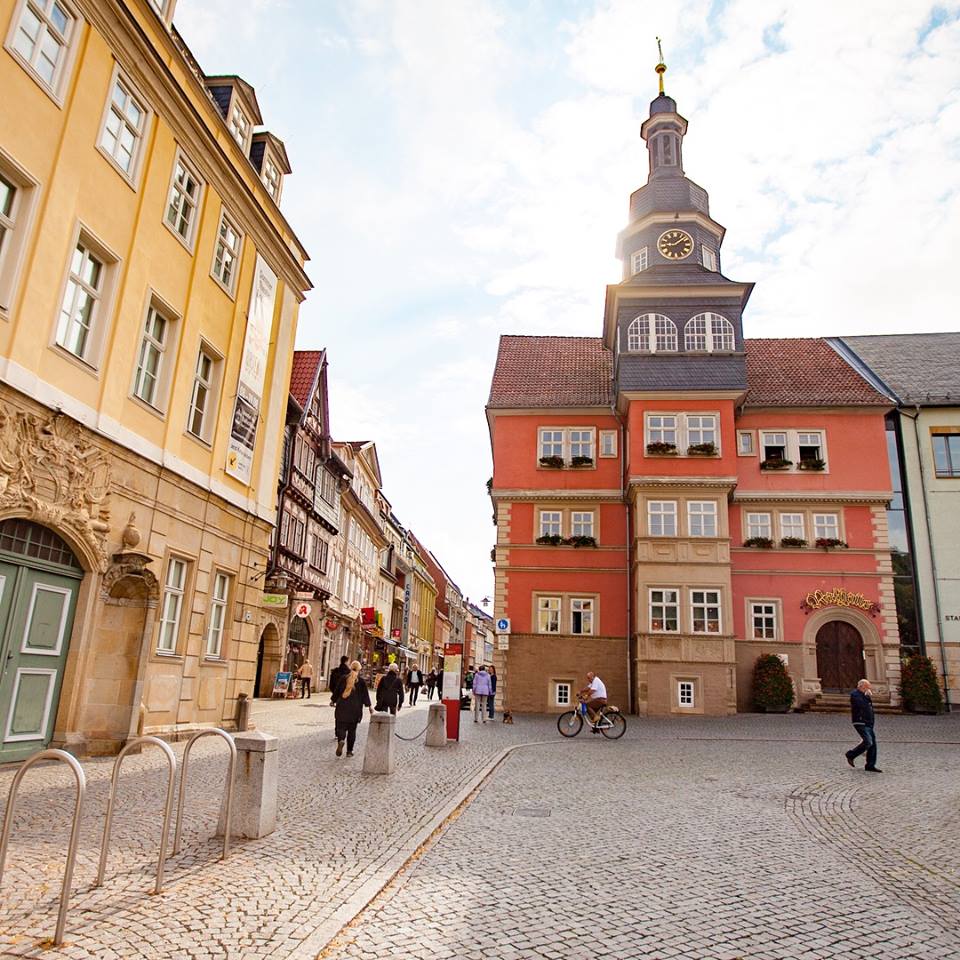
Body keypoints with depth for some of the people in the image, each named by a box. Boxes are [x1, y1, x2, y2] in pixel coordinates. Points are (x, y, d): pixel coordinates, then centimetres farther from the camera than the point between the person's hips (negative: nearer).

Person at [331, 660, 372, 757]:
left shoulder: (343, 678, -1)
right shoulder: (361, 681, -4)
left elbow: (336, 691, 6)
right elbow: (365, 695, -4)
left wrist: (334, 701, 19)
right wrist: (369, 706, 1)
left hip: (342, 708, 0)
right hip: (355, 709, 0)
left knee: (341, 727, 4)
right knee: (352, 730, 10)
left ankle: (340, 740, -25)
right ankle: (349, 751, 10)